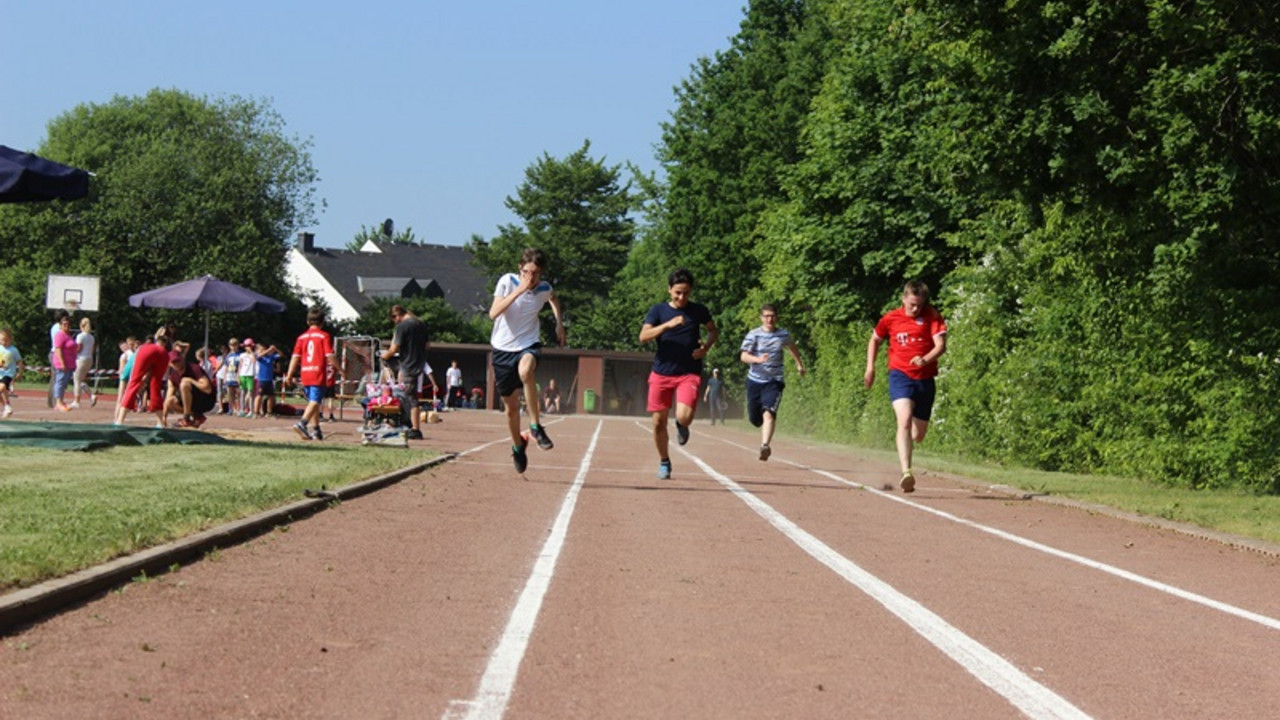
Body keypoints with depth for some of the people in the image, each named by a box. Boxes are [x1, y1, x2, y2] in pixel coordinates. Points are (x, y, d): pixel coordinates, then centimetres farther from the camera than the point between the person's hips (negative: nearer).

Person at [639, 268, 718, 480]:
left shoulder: (699, 310, 3)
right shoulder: (658, 310, 0)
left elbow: (714, 331, 19)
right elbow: (643, 336, -12)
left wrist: (706, 347, -2)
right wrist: (667, 325, -26)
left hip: (689, 373, -1)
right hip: (662, 373, 1)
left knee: (684, 416, -21)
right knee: (659, 422, 3)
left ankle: (681, 427, 17)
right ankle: (664, 462, 25)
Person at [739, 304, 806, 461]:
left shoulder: (783, 335, 2)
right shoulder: (754, 334, -5)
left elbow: (792, 346, 25)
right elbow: (743, 356, -15)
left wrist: (799, 364, 35)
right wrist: (758, 359, -34)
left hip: (774, 382, -1)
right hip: (755, 381, 1)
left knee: (768, 414, -23)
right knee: (754, 418, 9)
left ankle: (764, 446, -33)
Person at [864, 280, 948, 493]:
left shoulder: (932, 316, -1)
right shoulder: (891, 318, 3)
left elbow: (941, 345, -13)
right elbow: (875, 340, 20)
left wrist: (925, 359, -31)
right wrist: (870, 367, 11)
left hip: (925, 379, 1)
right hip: (901, 376, -1)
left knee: (918, 435, 9)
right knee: (905, 420, -27)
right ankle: (906, 472, -36)